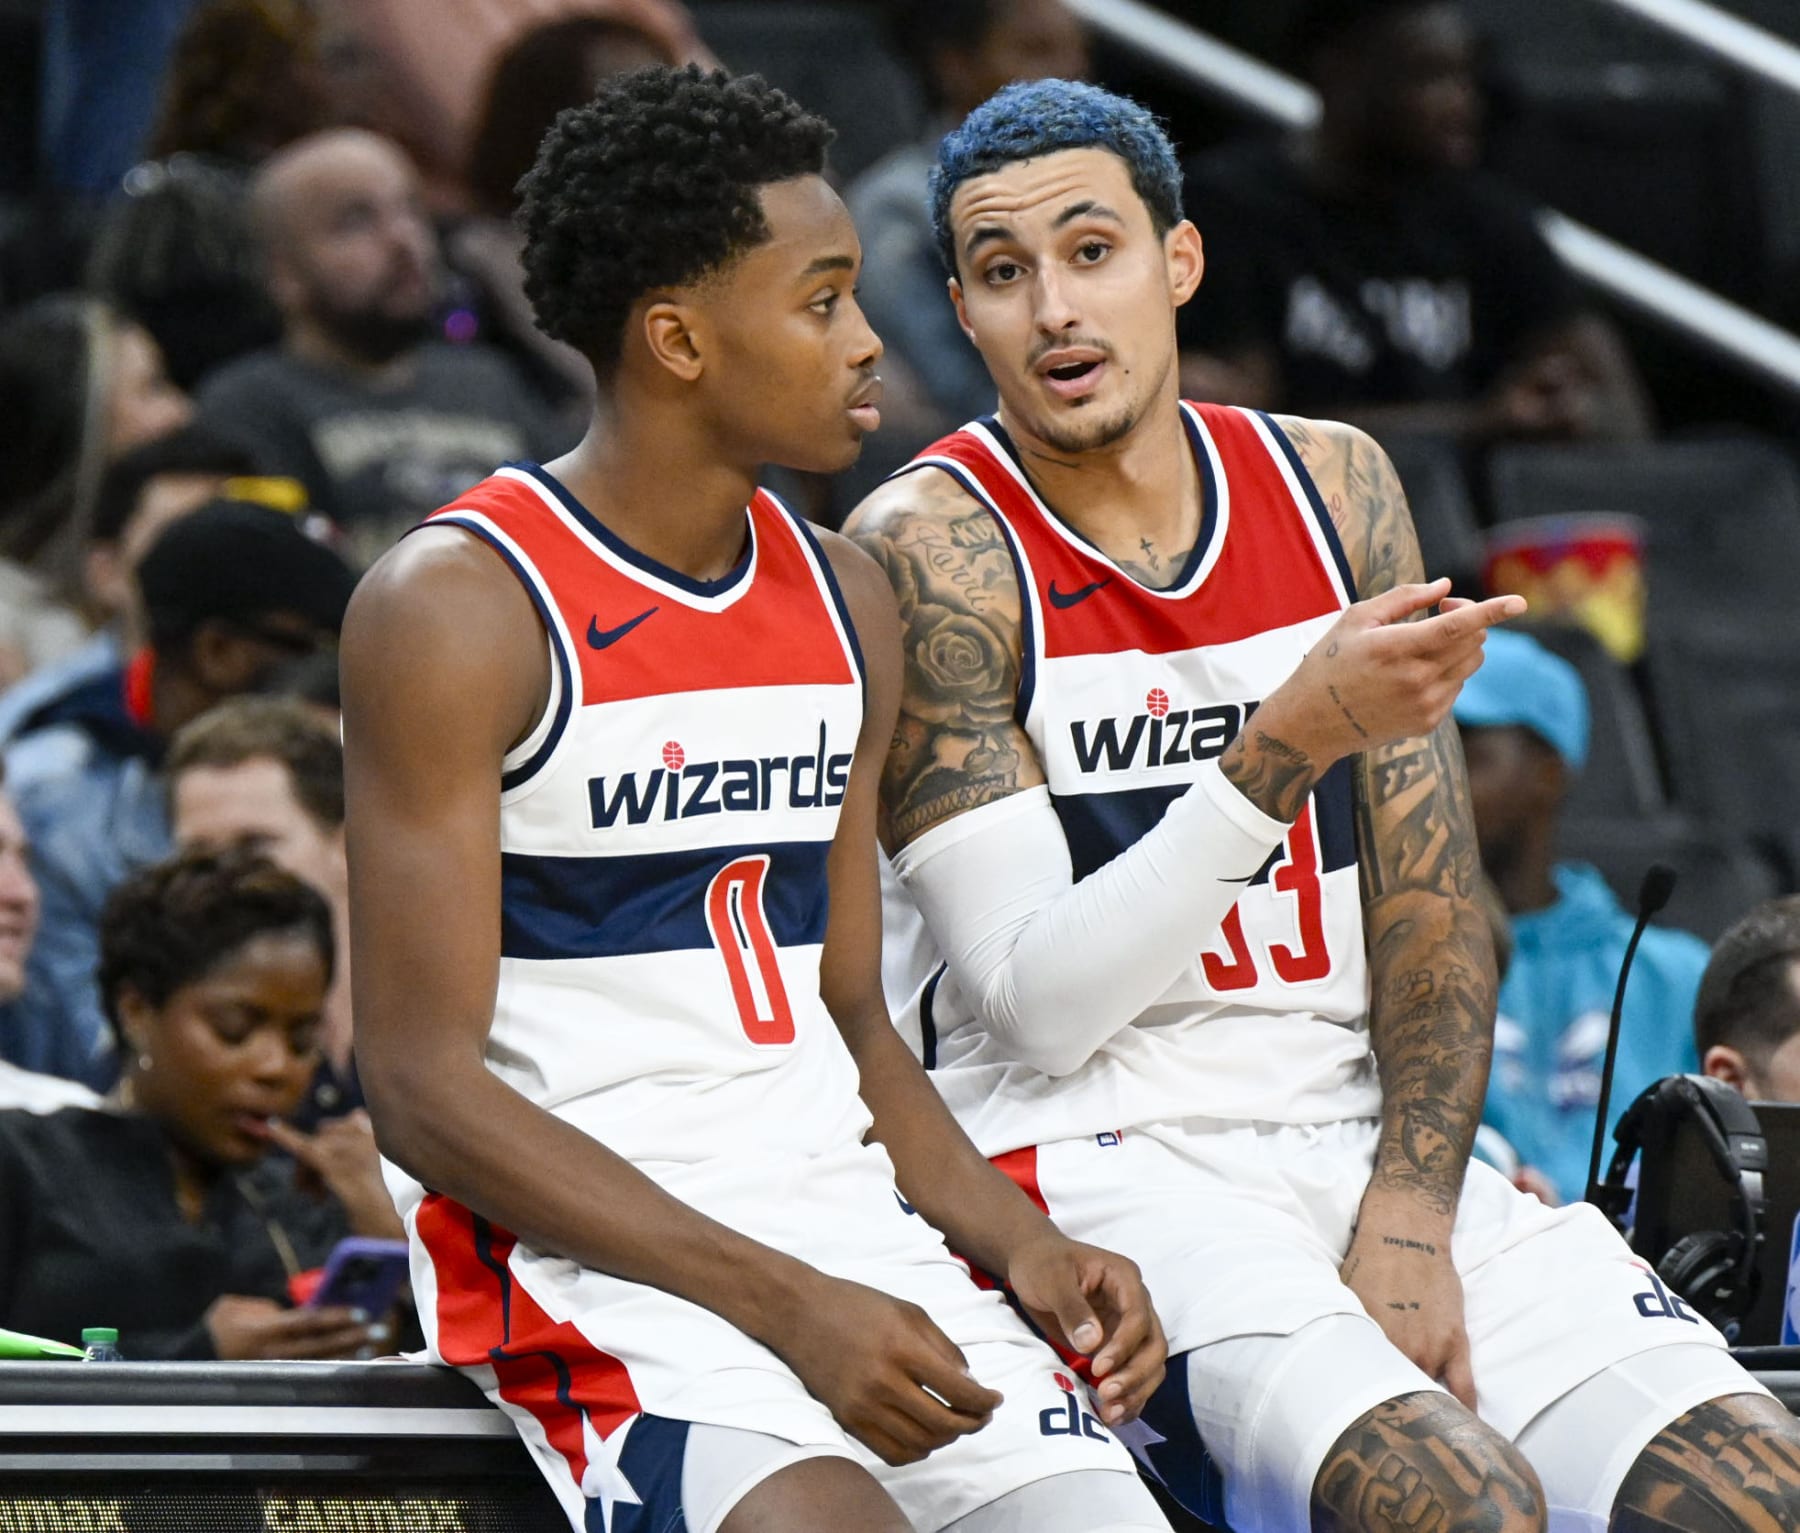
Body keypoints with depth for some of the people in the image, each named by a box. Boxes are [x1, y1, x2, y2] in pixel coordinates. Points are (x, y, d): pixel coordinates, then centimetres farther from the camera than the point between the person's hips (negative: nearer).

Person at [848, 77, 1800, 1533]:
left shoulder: (1332, 486, 8)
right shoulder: (927, 551, -9)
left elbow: (1430, 897, 6)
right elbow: (1037, 1001, -15)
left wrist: (1410, 1216, -9)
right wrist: (1289, 744, -24)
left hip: (1365, 1130, 5)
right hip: (1088, 1156, -5)